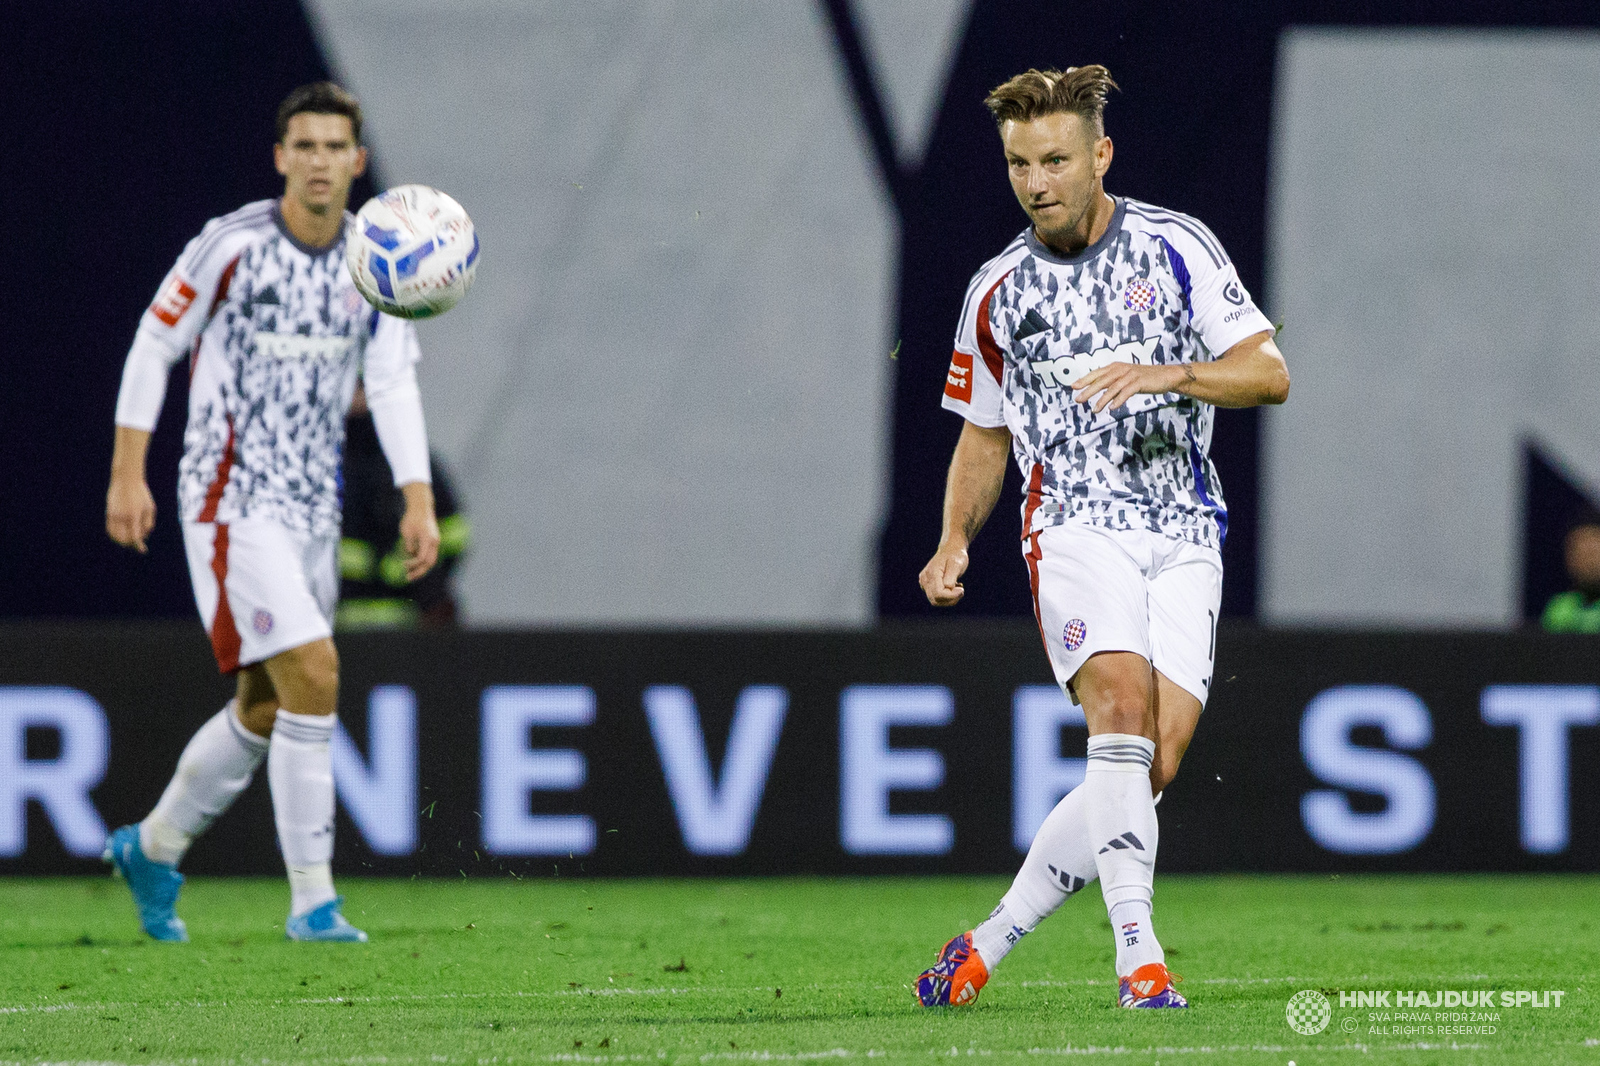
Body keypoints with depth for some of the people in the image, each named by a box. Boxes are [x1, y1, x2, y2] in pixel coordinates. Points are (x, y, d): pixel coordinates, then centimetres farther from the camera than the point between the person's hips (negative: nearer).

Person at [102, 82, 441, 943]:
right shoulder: (233, 245, -11)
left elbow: (393, 385, 1)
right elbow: (152, 347, -3)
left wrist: (418, 501, -11)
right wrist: (126, 476, -6)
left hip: (314, 507, 7)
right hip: (232, 500, -7)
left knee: (265, 712, 14)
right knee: (311, 676, -19)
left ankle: (152, 849, 36)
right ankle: (311, 901, -13)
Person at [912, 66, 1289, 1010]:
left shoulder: (1177, 248, 3)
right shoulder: (998, 293, 9)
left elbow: (1270, 374, -2)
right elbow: (985, 434, 21)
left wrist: (1168, 374, -20)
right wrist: (955, 542, 5)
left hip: (1185, 534, 0)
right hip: (1078, 526, 0)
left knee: (1155, 762, -10)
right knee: (1122, 709, -26)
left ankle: (990, 942, 4)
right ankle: (1139, 955, -30)